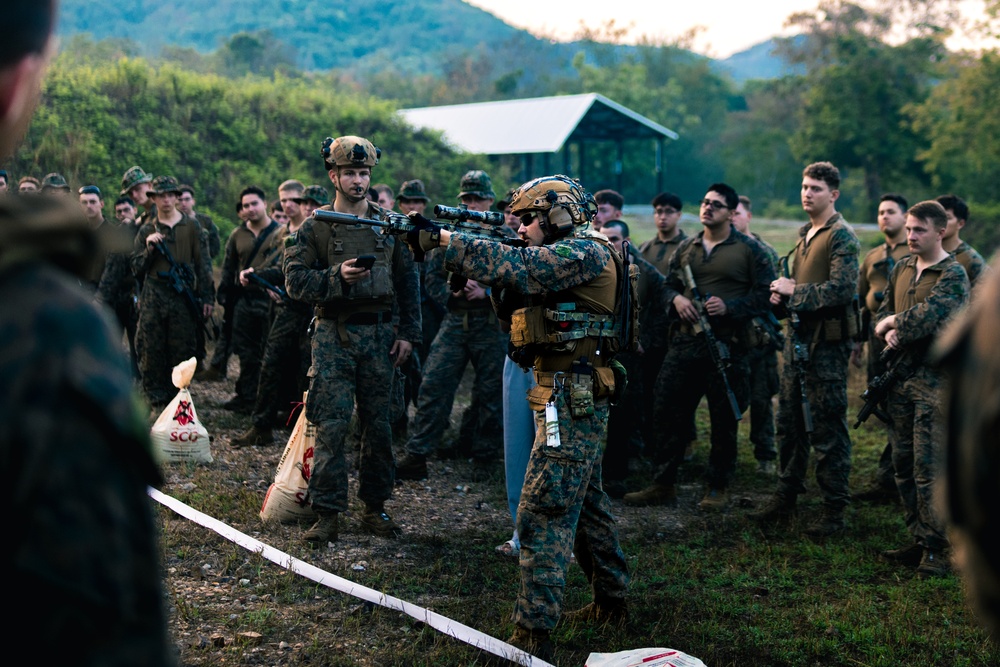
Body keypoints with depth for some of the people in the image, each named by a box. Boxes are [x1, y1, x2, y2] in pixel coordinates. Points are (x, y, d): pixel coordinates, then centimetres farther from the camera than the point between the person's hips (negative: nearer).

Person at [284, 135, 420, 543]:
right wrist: (338, 277, -19)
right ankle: (328, 513, 1)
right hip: (334, 336, -2)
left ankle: (375, 508, 18)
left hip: (379, 335, 3)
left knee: (378, 425, 7)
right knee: (331, 426, -5)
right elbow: (295, 280, -4)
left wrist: (408, 332, 5)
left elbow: (407, 280, 12)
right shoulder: (316, 227, 1)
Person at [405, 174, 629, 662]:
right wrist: (438, 242, 0)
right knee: (585, 502, 20)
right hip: (577, 398, 11)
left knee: (542, 513, -11)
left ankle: (533, 635, -9)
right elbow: (513, 279, 13)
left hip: (572, 400, -11)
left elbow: (514, 268, -26)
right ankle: (611, 603, 33)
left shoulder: (584, 252, -15)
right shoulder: (567, 253, 17)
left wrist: (443, 238, -21)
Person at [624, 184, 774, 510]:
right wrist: (676, 299, -3)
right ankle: (663, 485, 14)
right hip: (685, 342, 4)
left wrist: (729, 306, -16)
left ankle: (717, 489, 16)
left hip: (727, 345, -4)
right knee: (668, 414, 4)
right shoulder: (686, 249, 13)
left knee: (724, 422, 4)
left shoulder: (749, 249, 0)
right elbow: (668, 284, 20)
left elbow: (766, 294, -4)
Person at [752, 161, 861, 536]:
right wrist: (781, 294, 6)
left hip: (827, 342, -9)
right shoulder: (805, 234, 17)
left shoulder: (842, 236, -11)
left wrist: (794, 291, -14)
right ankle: (786, 496, 25)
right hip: (797, 337, 9)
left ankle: (834, 509, 5)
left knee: (828, 429, -3)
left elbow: (843, 289, -23)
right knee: (789, 423, 14)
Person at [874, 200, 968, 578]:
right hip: (900, 377, 7)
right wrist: (888, 332, -6)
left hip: (934, 381, -7)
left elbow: (925, 317, -23)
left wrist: (890, 323, -7)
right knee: (904, 466, 10)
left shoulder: (953, 276, -10)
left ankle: (937, 550, -1)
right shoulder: (902, 270, 14)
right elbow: (883, 313, 16)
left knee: (929, 470, -8)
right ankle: (919, 541, 18)